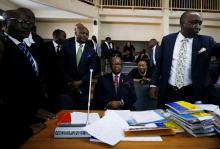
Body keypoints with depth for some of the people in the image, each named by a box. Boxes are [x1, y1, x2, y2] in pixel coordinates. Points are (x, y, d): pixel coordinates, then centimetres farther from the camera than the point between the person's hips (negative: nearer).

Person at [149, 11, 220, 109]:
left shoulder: (206, 42, 0)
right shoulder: (167, 40, 1)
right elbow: (159, 63, 3)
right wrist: (153, 84, -1)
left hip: (191, 94, 0)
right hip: (168, 92, 0)